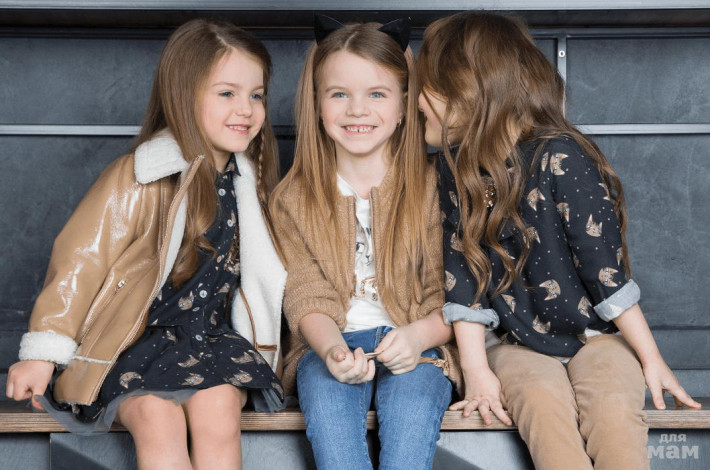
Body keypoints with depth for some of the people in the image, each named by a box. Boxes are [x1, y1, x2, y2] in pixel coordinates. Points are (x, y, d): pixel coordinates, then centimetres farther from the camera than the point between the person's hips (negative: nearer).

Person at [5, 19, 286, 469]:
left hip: (210, 334, 4)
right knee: (158, 417, -28)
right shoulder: (139, 179, -13)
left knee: (218, 407, -23)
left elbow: (257, 269, 21)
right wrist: (44, 352, -13)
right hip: (134, 339, -4)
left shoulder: (245, 178, 6)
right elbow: (81, 259, -12)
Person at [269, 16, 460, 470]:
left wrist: (419, 336, -23)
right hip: (331, 344, 1)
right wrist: (331, 349, -23)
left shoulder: (431, 187, 2)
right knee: (325, 392, -31)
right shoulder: (294, 199, 7)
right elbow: (307, 297, 0)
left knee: (412, 395, -32)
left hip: (414, 345, -1)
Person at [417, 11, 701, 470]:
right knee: (542, 402, -29)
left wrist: (650, 358, -12)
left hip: (595, 334, -3)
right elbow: (463, 272, -3)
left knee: (614, 407, -31)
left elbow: (604, 264, -16)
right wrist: (476, 370, -11)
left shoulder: (559, 156, -17)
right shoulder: (457, 166, 0)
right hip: (516, 342, 3)